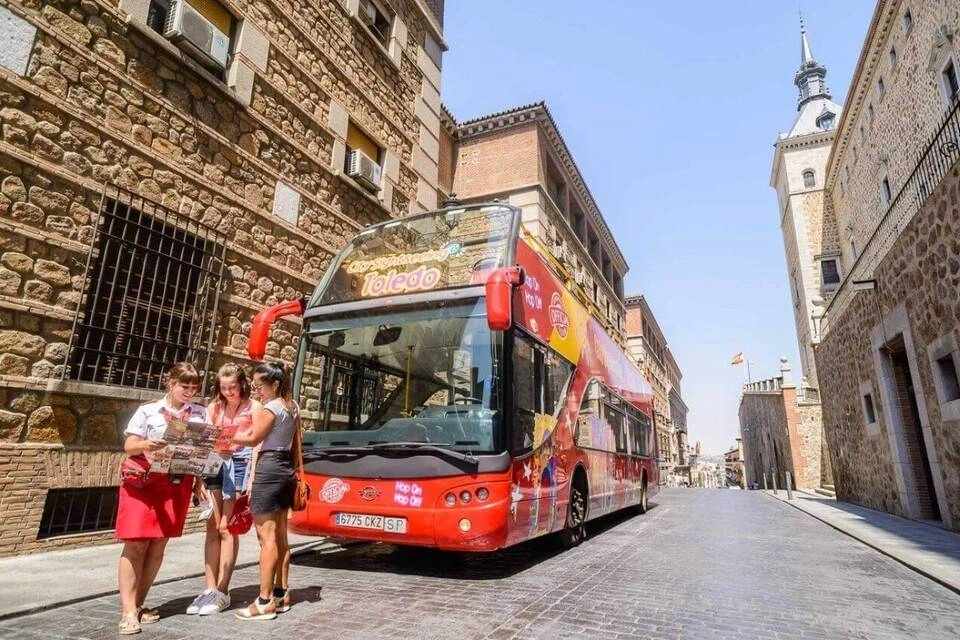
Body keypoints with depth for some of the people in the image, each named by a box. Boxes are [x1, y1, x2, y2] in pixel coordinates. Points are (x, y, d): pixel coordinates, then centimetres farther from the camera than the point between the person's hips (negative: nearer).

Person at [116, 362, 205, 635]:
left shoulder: (200, 414, 8)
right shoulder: (147, 411, 1)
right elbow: (129, 447, -3)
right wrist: (146, 445, -24)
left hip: (178, 485, 3)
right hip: (143, 482, -3)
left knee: (158, 545, 7)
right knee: (136, 544, -5)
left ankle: (138, 604, 19)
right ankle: (128, 611, 2)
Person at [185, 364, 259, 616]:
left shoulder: (253, 408, -3)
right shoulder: (214, 407, 11)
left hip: (239, 464, -4)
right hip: (215, 464, 4)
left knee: (227, 529, -4)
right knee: (212, 529, 5)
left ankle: (222, 593, 4)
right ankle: (210, 589, 12)